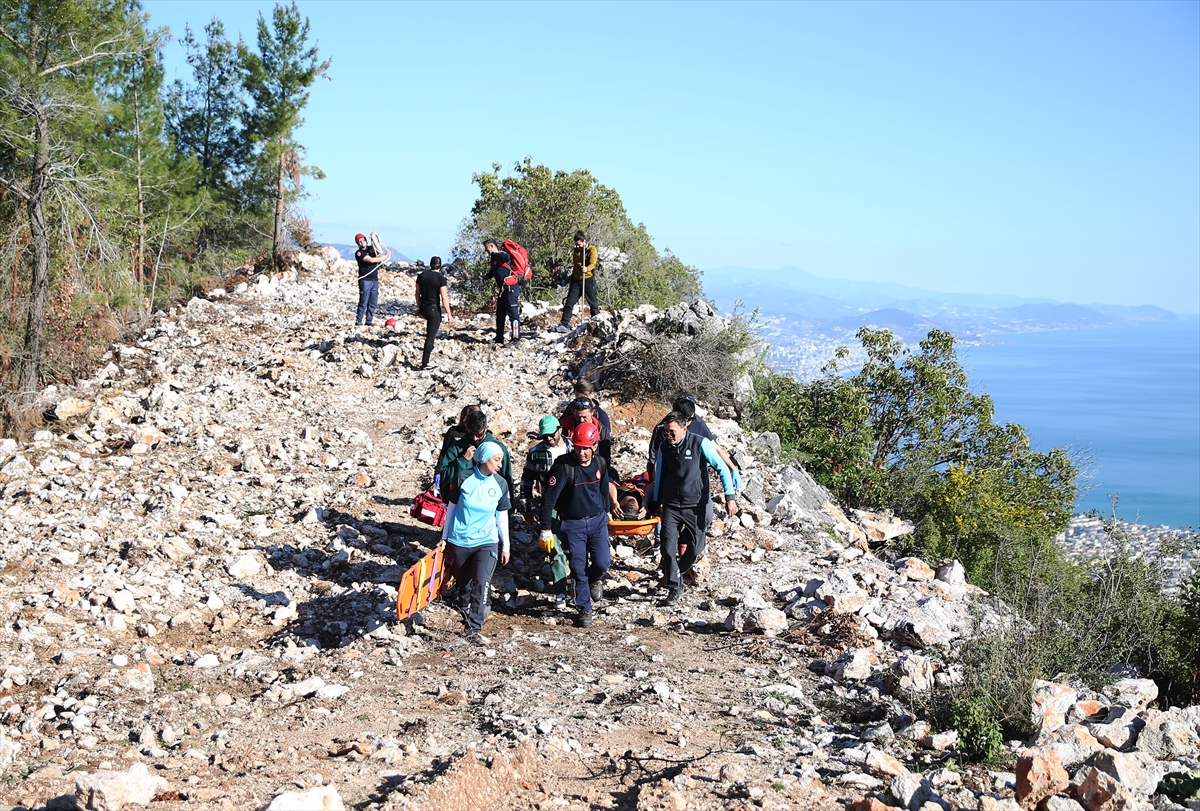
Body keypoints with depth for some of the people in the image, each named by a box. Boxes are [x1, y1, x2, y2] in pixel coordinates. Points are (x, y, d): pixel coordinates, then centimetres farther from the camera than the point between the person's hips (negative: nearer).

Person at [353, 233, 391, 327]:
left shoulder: (371, 248, 14)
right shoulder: (358, 253, -5)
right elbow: (371, 260, -16)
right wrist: (386, 256, -10)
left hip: (375, 280, 5)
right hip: (365, 280, -5)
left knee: (373, 302, 5)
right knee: (364, 302, -9)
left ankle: (369, 321, 11)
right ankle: (358, 321, -5)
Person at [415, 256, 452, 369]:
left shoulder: (421, 275, 1)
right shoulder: (440, 279, -14)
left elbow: (417, 294, 9)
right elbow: (444, 298, -15)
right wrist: (449, 313, -7)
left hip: (423, 308, 5)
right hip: (434, 309, -5)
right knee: (430, 337, 0)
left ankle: (430, 347, 39)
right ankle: (424, 363, -1)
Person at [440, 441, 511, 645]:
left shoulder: (500, 484, -1)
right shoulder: (464, 478, -7)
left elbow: (502, 517, 7)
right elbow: (451, 507, 3)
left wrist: (505, 546, 8)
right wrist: (444, 537, 5)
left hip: (486, 542, 0)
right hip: (459, 542, 0)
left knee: (482, 583, -17)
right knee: (464, 585, 8)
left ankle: (474, 630, -12)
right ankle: (467, 619, 29)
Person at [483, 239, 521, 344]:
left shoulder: (501, 254, -11)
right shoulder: (493, 258, 16)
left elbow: (507, 257, -36)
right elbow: (493, 271, 32)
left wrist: (495, 253, -18)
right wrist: (485, 277, 11)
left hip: (511, 288, -10)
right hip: (502, 290, 10)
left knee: (513, 314, -9)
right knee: (499, 315, 16)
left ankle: (516, 339, -9)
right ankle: (499, 339, 25)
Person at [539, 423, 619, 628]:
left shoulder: (600, 464, -4)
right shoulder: (564, 466, -19)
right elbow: (549, 498, -19)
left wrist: (606, 511, 24)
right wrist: (546, 529, -19)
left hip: (597, 520, 3)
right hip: (573, 524, -3)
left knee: (602, 563, -5)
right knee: (578, 568, 0)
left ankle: (595, 580, 31)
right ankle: (585, 610, 16)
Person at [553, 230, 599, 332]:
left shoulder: (592, 249, -6)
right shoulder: (576, 251, 12)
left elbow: (593, 263, -21)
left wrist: (587, 269, -42)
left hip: (588, 279, -5)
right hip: (576, 280, 5)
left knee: (593, 302, 3)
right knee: (569, 303, -2)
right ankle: (564, 324, -2)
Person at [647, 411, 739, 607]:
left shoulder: (700, 444, -14)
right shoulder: (664, 447, -1)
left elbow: (722, 469, -9)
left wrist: (730, 497, -14)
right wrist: (657, 502, 19)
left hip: (694, 506, -2)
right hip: (670, 506, 3)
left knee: (696, 549, 5)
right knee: (668, 548, -6)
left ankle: (675, 574, 32)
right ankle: (675, 588, 7)